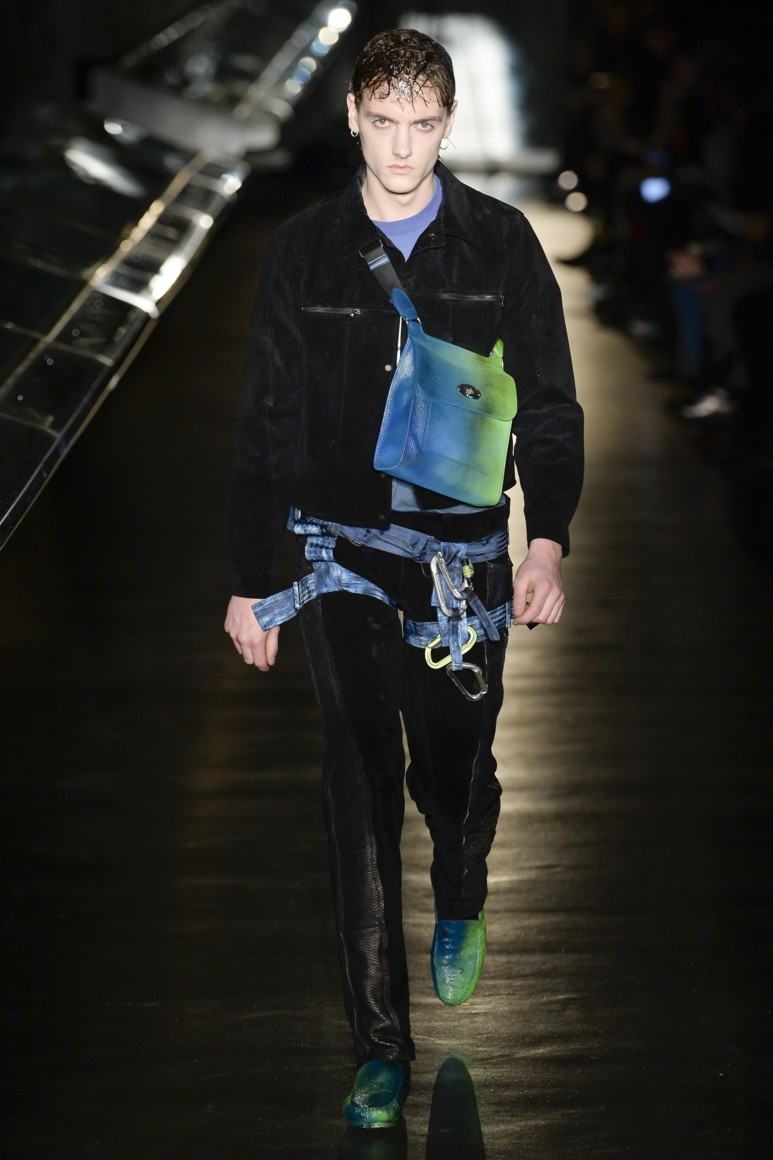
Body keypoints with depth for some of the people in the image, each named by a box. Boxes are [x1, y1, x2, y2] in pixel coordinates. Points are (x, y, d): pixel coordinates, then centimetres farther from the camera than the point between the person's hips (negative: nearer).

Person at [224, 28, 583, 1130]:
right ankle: (381, 1048, 3)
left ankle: (460, 910, 46)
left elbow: (548, 406, 3)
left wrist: (547, 541, -8)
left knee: (455, 769, 10)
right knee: (362, 794, -4)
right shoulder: (305, 252, 2)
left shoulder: (501, 243, 0)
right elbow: (268, 427, 6)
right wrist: (250, 582, 5)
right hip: (343, 554, 0)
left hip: (464, 553, 0)